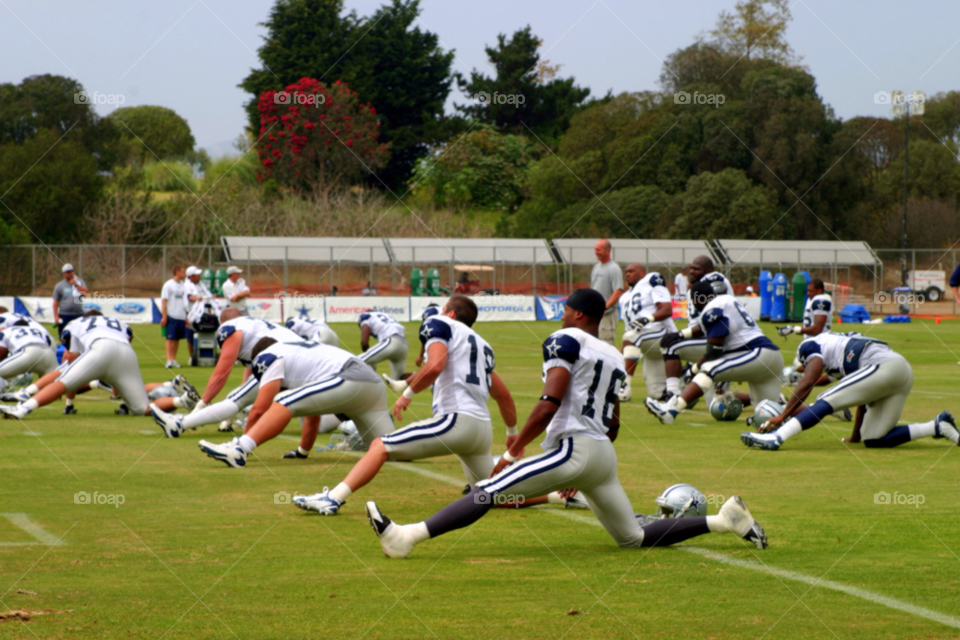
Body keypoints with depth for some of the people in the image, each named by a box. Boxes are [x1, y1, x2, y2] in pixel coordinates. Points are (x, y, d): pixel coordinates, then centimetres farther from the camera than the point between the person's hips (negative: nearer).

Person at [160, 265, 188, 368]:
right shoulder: (168, 285, -7)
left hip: (181, 317, 7)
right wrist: (164, 316, -15)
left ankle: (174, 359, 15)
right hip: (171, 316, -7)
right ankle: (169, 360, -11)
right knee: (170, 338, -8)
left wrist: (186, 316, 16)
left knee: (177, 338, 9)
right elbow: (164, 301, -9)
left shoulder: (182, 286, 14)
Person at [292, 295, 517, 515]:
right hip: (484, 429, 7)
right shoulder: (481, 345, 26)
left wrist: (408, 393, -4)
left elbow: (435, 366, -16)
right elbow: (503, 395, 29)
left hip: (456, 420, -7)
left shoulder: (440, 325, 4)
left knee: (380, 447, -5)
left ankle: (331, 499, -15)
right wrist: (512, 432, 42)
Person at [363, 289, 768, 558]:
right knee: (634, 538, 17)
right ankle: (723, 520, 8)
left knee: (487, 493, -15)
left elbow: (550, 404, -15)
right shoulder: (614, 358, 20)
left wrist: (512, 452, -11)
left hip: (573, 449, -8)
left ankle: (408, 537, -25)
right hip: (604, 453, 8)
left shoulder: (566, 341, -4)